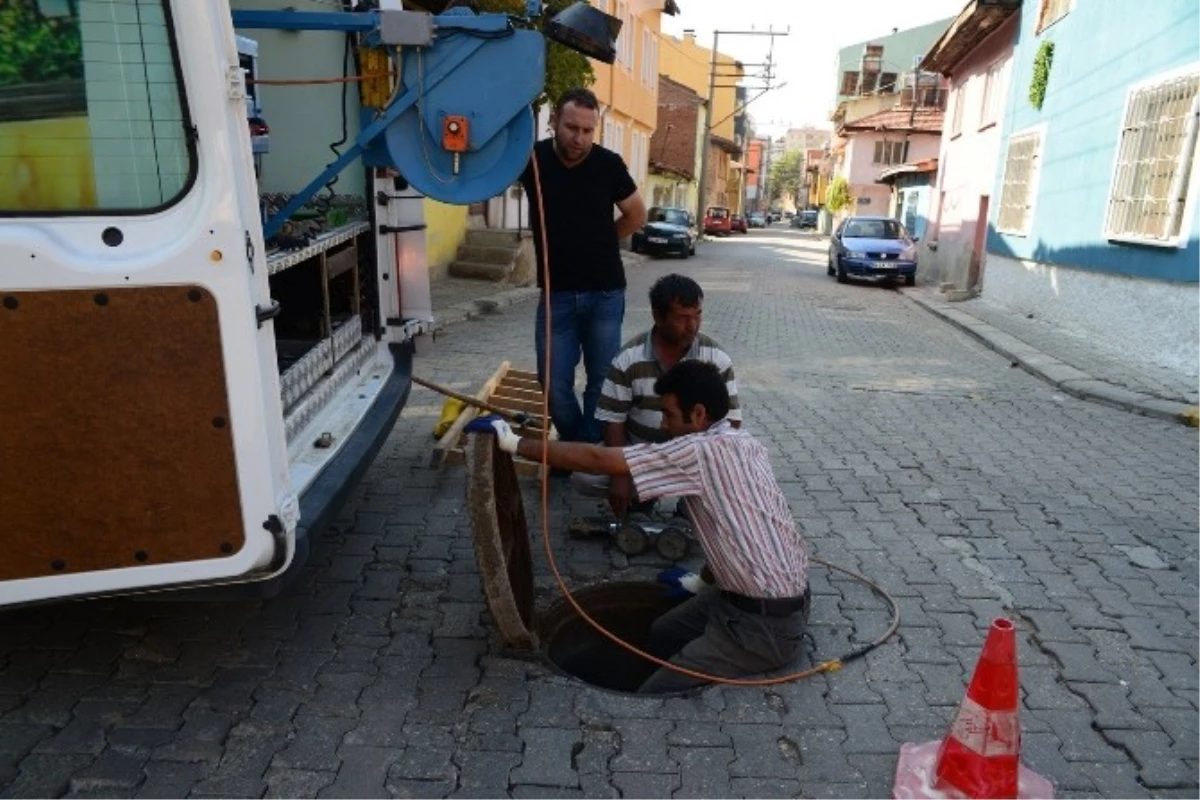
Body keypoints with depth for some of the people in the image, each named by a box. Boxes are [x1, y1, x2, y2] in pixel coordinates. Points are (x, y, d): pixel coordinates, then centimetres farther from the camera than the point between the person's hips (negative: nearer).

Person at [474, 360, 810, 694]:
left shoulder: (704, 451, -24)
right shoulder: (742, 444, 5)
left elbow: (599, 459, -23)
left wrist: (515, 443, -16)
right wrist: (704, 582, 27)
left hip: (767, 623, -10)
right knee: (662, 634, 22)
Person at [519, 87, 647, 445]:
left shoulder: (609, 164, -5)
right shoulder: (532, 158, -4)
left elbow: (637, 215, 9)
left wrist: (599, 241, 6)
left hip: (605, 293, 0)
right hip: (556, 292, 1)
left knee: (602, 379, 5)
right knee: (554, 382, 3)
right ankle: (574, 443, 26)